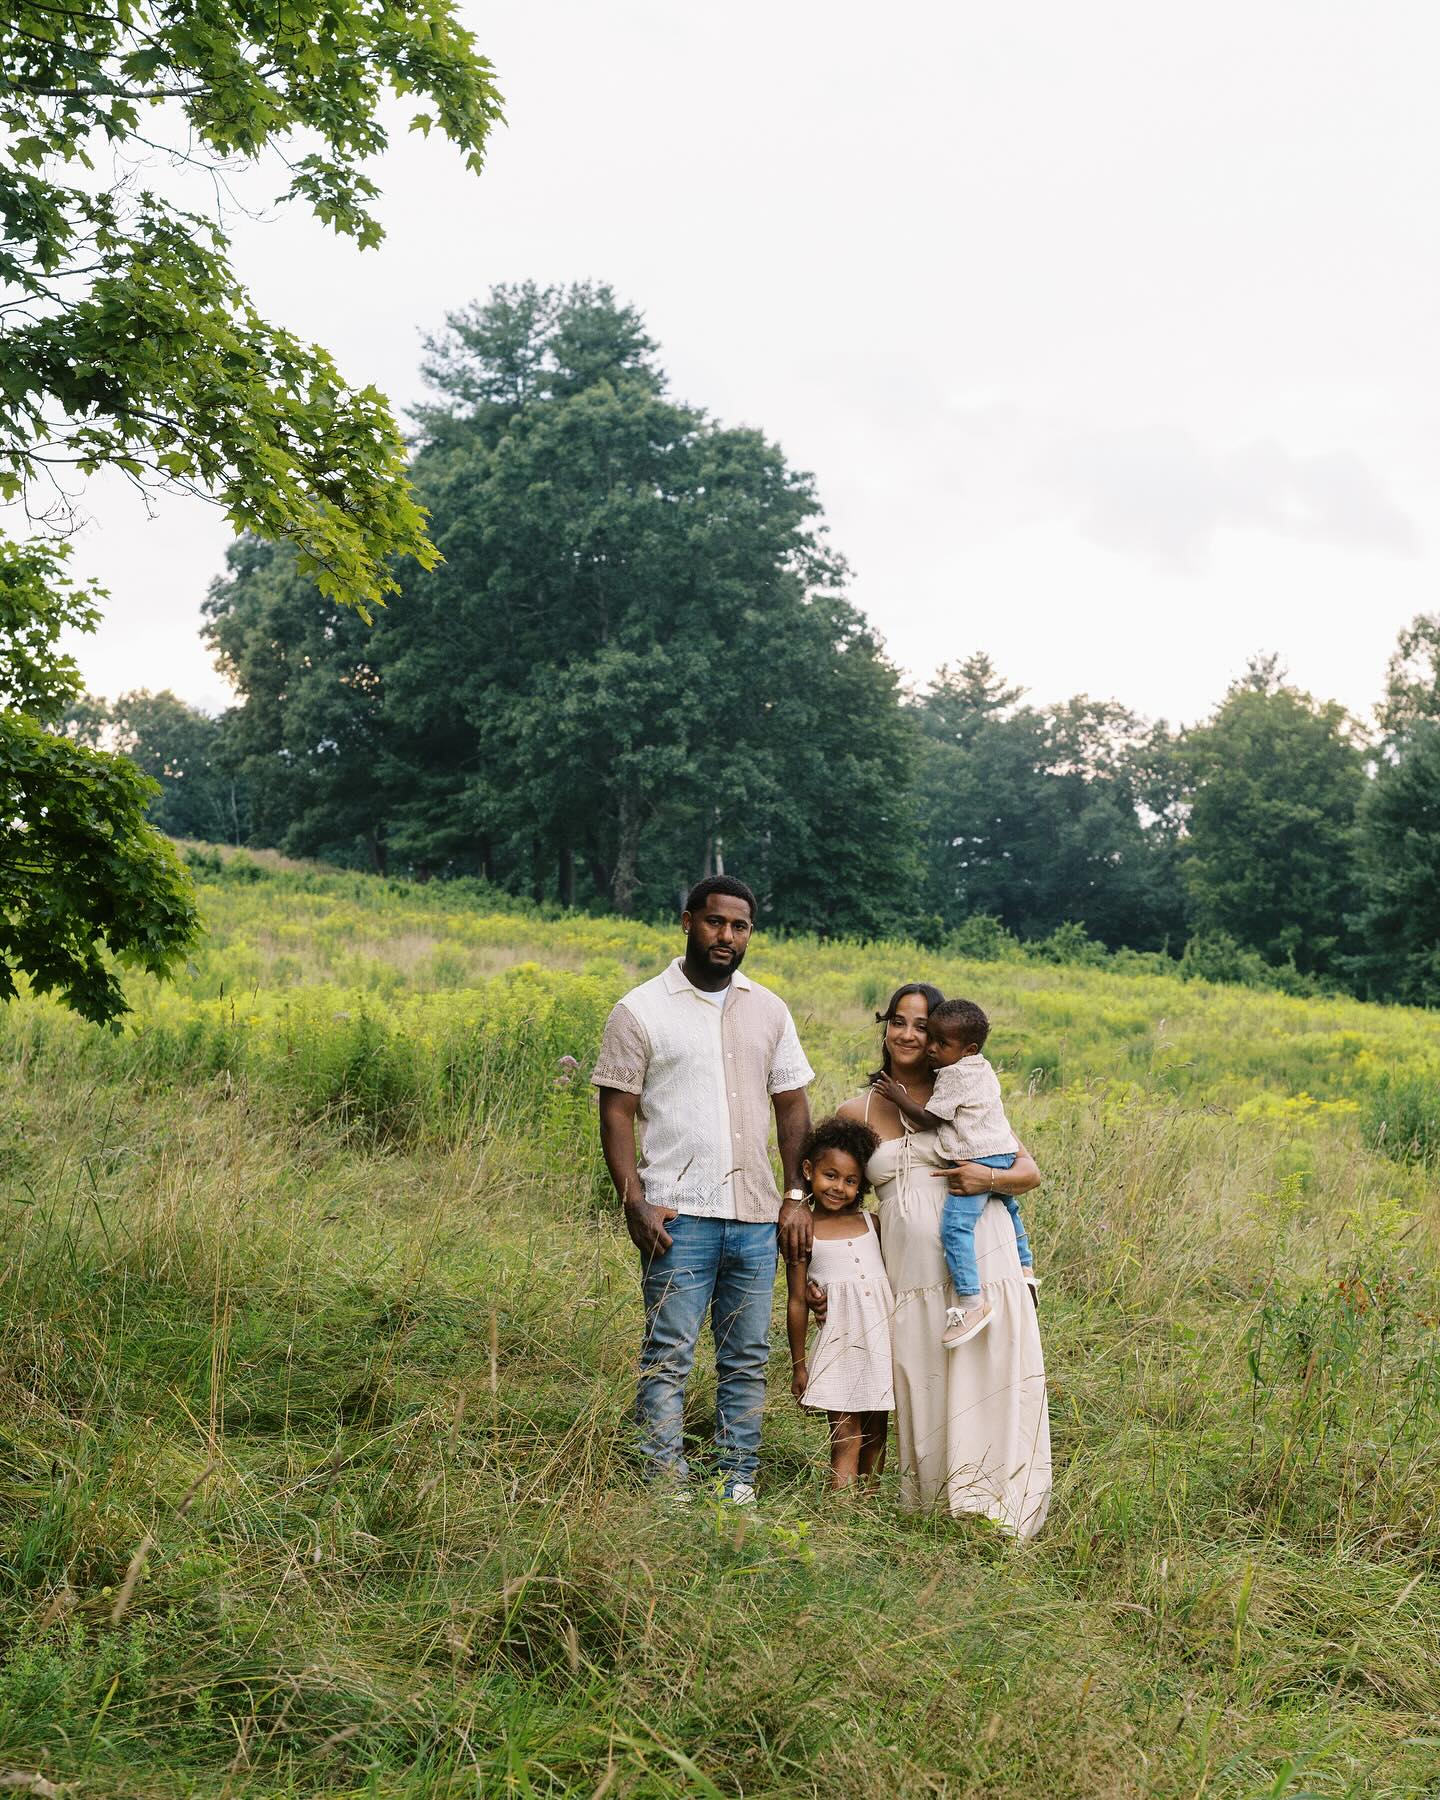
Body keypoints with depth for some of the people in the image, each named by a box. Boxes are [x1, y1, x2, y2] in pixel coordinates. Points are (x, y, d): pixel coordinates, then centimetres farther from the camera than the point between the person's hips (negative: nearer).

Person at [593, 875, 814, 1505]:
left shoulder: (768, 1010, 11)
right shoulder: (641, 1012, -1)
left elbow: (791, 1106, 14)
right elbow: (616, 1113, -2)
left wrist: (798, 1196, 5)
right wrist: (635, 1205, -12)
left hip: (756, 1216, 4)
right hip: (679, 1215, -4)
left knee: (746, 1359, 9)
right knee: (668, 1357, -4)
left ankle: (738, 1487, 18)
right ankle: (668, 1490, 3)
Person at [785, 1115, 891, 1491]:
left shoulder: (871, 1223, 8)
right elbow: (797, 1302, 1)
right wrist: (798, 1364, 2)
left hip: (883, 1336, 4)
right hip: (840, 1342, -4)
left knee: (875, 1435, 11)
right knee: (845, 1439, -6)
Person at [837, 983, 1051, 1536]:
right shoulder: (858, 1112, 10)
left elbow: (1030, 1172, 8)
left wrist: (990, 1179, -13)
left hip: (981, 1262, -2)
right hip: (910, 1276, 2)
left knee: (981, 1390, -2)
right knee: (923, 1398, 4)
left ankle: (984, 1509, 7)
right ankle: (932, 1507, 17)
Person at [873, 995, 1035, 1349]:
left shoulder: (953, 1075, -14)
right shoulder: (983, 1069, 15)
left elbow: (927, 1119, -11)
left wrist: (898, 1095, -1)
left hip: (976, 1161, -11)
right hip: (1004, 1151, 11)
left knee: (955, 1226, -20)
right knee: (1008, 1211, 33)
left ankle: (971, 1303, -28)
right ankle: (1025, 1270, 51)